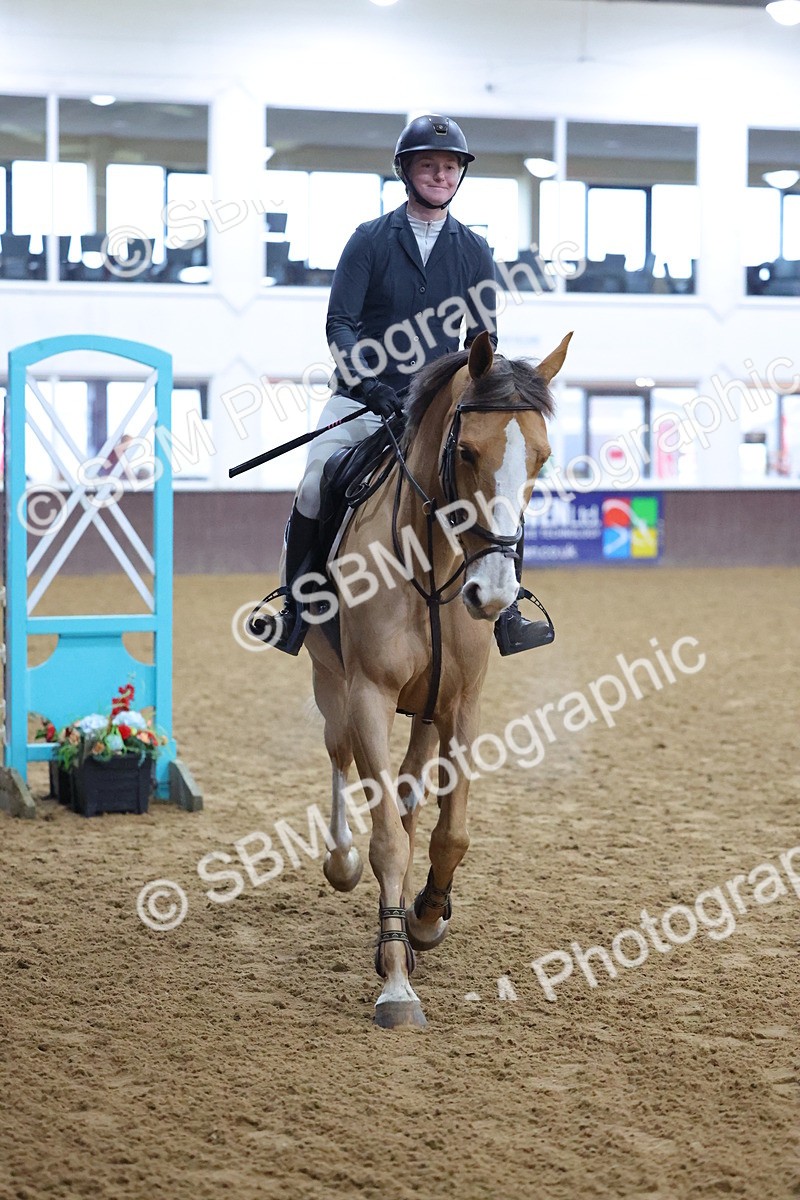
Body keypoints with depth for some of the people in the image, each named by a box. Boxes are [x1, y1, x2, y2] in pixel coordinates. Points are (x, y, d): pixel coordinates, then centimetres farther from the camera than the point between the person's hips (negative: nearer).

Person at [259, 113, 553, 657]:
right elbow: (339, 322, -7)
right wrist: (367, 384, -23)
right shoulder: (370, 239, 0)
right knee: (313, 492, -18)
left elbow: (484, 337, 6)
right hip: (363, 399, -1)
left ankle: (507, 613, -4)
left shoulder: (475, 251, 7)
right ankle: (294, 610, 0)